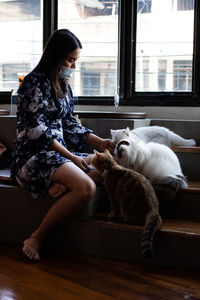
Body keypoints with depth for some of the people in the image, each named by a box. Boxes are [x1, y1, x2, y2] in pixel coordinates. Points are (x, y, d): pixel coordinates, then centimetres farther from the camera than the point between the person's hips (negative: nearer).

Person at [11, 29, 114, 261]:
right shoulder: (35, 83, -11)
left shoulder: (62, 85, 17)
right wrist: (71, 157, -15)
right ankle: (36, 239, -20)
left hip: (58, 152, 9)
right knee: (86, 188, -31)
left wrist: (99, 142, 7)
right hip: (33, 156, -9)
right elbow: (37, 132, -17)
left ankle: (60, 186, -18)